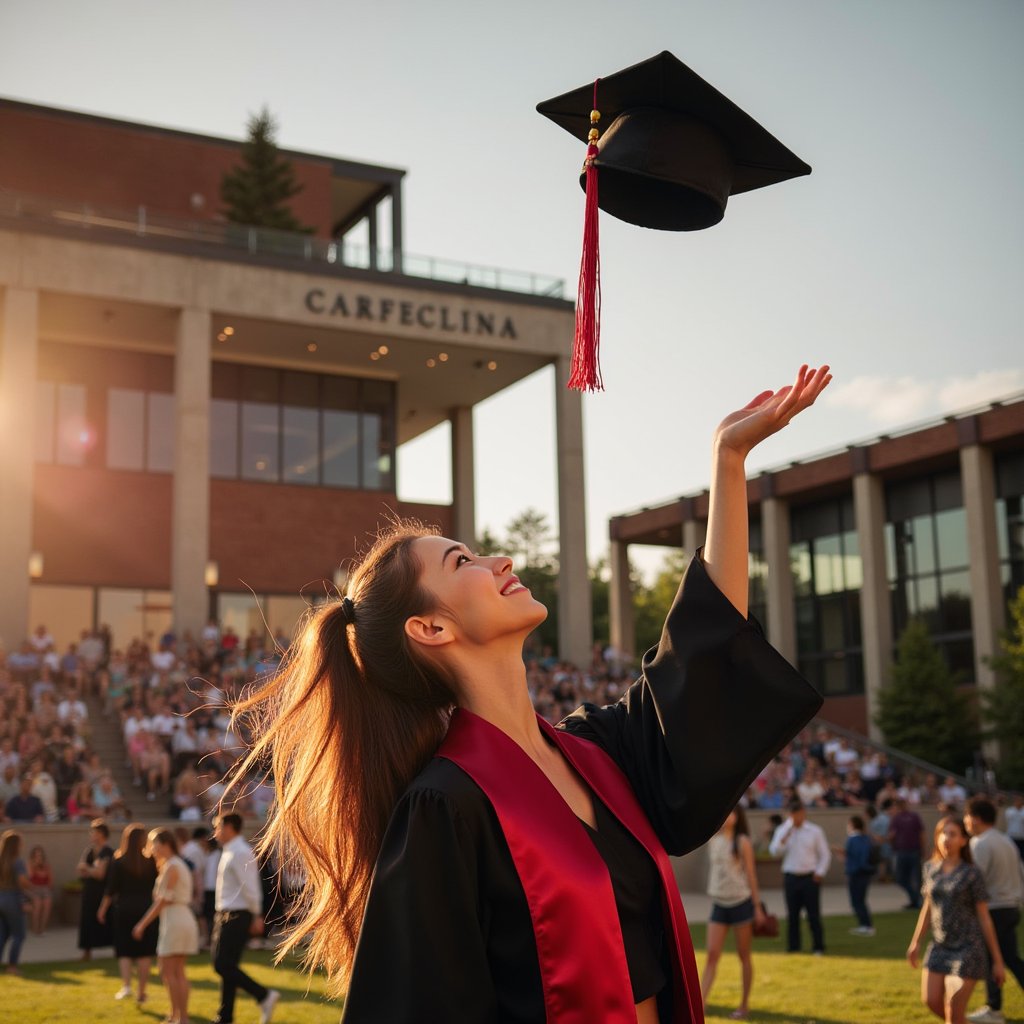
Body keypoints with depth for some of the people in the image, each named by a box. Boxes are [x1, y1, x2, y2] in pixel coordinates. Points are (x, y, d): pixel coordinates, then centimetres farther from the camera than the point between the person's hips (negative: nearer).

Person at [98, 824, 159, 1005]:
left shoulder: (118, 861, -6)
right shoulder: (151, 861, -3)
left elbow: (111, 889, -4)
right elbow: (157, 887, 2)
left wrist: (102, 909, 7)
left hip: (123, 908, -1)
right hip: (145, 909, 1)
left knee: (124, 951, 8)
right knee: (144, 952, 8)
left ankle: (126, 986, -10)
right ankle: (141, 992, 12)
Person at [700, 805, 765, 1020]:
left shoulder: (743, 842, -4)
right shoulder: (713, 840, 8)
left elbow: (751, 875, -3)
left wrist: (757, 907, -3)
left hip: (741, 903, -4)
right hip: (719, 905, 4)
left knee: (744, 955, 6)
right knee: (712, 955, -4)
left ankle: (744, 1005, 17)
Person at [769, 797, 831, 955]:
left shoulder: (814, 831, 1)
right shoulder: (782, 830, 4)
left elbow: (825, 855, 5)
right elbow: (774, 851, -6)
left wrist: (819, 873, -3)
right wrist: (785, 837, -18)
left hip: (810, 877, -1)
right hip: (790, 877, 2)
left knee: (813, 915, 1)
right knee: (792, 915, 5)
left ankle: (818, 948, 10)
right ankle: (793, 948, 13)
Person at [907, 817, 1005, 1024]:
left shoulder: (971, 874, -10)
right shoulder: (931, 868, 4)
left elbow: (984, 918, -6)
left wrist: (998, 961, -4)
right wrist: (916, 942, 16)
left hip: (968, 948, -5)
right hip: (940, 947, 5)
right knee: (930, 1001, 1)